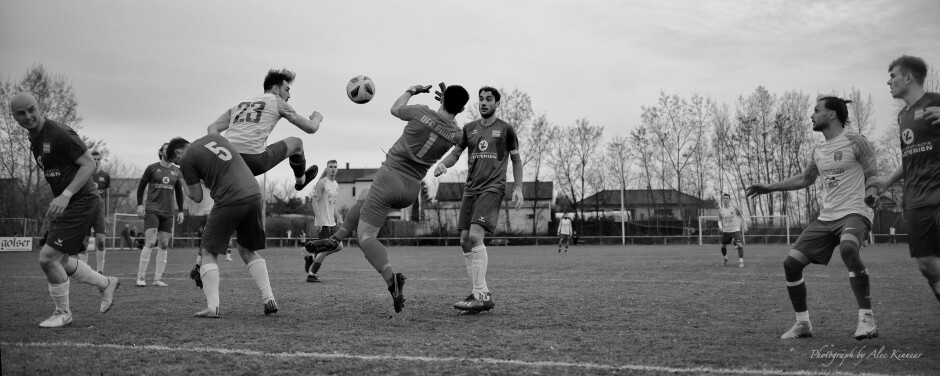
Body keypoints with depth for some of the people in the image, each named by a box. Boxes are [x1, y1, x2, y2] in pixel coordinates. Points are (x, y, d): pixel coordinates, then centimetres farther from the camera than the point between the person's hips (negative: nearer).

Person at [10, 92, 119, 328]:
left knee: (47, 258, -11)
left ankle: (63, 314, 8)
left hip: (81, 203, -10)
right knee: (60, 261, 15)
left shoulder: (59, 134, -17)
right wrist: (57, 202, 18)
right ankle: (106, 284, 34)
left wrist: (65, 195, -28)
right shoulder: (34, 138, 11)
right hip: (64, 205, 10)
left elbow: (89, 164, -21)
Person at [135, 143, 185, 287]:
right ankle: (140, 278, -6)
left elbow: (179, 192, 17)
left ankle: (158, 278, 9)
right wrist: (139, 205, -5)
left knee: (163, 245, 3)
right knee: (150, 243, -14)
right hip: (152, 210, -4)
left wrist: (181, 211, 12)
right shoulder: (152, 168, 1)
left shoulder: (176, 171, 11)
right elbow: (141, 187, 5)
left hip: (168, 212, 4)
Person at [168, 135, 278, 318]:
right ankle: (269, 299, 11)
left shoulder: (187, 160, 3)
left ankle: (212, 307, -1)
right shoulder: (214, 136, 21)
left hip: (229, 203, -6)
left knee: (208, 253, 9)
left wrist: (184, 186, 26)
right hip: (254, 195, 6)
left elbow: (197, 197, 6)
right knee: (248, 251, 20)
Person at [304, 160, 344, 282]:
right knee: (326, 249, -9)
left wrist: (338, 217, 12)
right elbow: (314, 201, -14)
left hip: (331, 222, 8)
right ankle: (311, 275, 3)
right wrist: (318, 220, -21)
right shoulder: (322, 182, -10)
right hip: (322, 222, -8)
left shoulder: (336, 184, 15)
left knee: (338, 246, 6)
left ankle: (312, 258, 19)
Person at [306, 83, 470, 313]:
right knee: (364, 198, 32)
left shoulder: (421, 112, -13)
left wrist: (411, 91, 25)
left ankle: (390, 278, -30)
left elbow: (395, 109, 10)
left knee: (365, 236, -5)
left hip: (390, 176, -6)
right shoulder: (456, 135, -4)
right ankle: (335, 239, 24)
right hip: (412, 189, 6)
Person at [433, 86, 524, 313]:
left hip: (492, 188, -6)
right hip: (470, 189, 6)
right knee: (465, 241, 1)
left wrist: (518, 188, -1)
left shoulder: (505, 129, 4)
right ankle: (480, 294, 10)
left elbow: (516, 160, 9)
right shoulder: (469, 128, 13)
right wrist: (442, 164, -6)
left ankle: (480, 295, -19)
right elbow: (456, 152, 16)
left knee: (475, 236, -22)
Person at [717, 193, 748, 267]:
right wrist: (720, 226, -11)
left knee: (739, 245, -21)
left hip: (735, 230, -3)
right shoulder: (720, 210, 0)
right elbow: (720, 220, 10)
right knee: (723, 247, 9)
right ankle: (725, 259, 36)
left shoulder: (734, 208, -7)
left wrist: (745, 226, 5)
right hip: (726, 231, 3)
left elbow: (741, 217, 6)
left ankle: (741, 262, -17)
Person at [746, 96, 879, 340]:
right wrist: (768, 188, 28)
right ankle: (803, 324, 10)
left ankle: (867, 320, -29)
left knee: (848, 249, -38)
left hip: (854, 213, -7)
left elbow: (873, 177, -3)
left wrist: (872, 192, -21)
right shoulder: (818, 152, 15)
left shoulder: (855, 142, -5)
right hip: (826, 218, 7)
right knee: (791, 263, -3)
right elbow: (805, 179, 30)